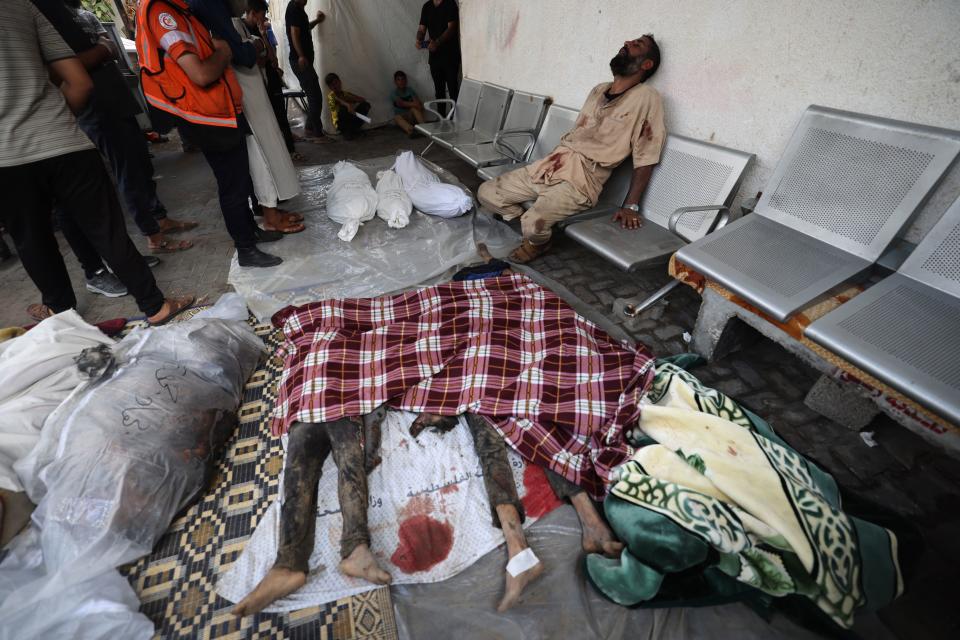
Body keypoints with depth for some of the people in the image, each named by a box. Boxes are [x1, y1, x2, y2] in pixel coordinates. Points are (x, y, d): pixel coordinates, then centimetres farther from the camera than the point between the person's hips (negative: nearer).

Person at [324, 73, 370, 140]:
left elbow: (363, 99, 5)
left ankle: (354, 129, -1)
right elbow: (339, 101, -27)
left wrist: (351, 99, -10)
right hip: (340, 122, -5)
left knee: (366, 104, -7)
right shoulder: (331, 95, -3)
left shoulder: (346, 93, 12)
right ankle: (346, 131, -14)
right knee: (344, 108, -36)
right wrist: (347, 105, -47)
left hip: (351, 119, 5)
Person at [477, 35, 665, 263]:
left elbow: (645, 158, -7)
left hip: (583, 178, -7)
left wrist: (630, 206, -12)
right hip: (550, 165, 8)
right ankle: (529, 224, 16)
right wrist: (550, 162, 16)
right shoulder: (598, 90, 19)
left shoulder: (646, 97, -3)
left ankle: (538, 242, 3)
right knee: (486, 192, 2)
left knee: (534, 223, -33)